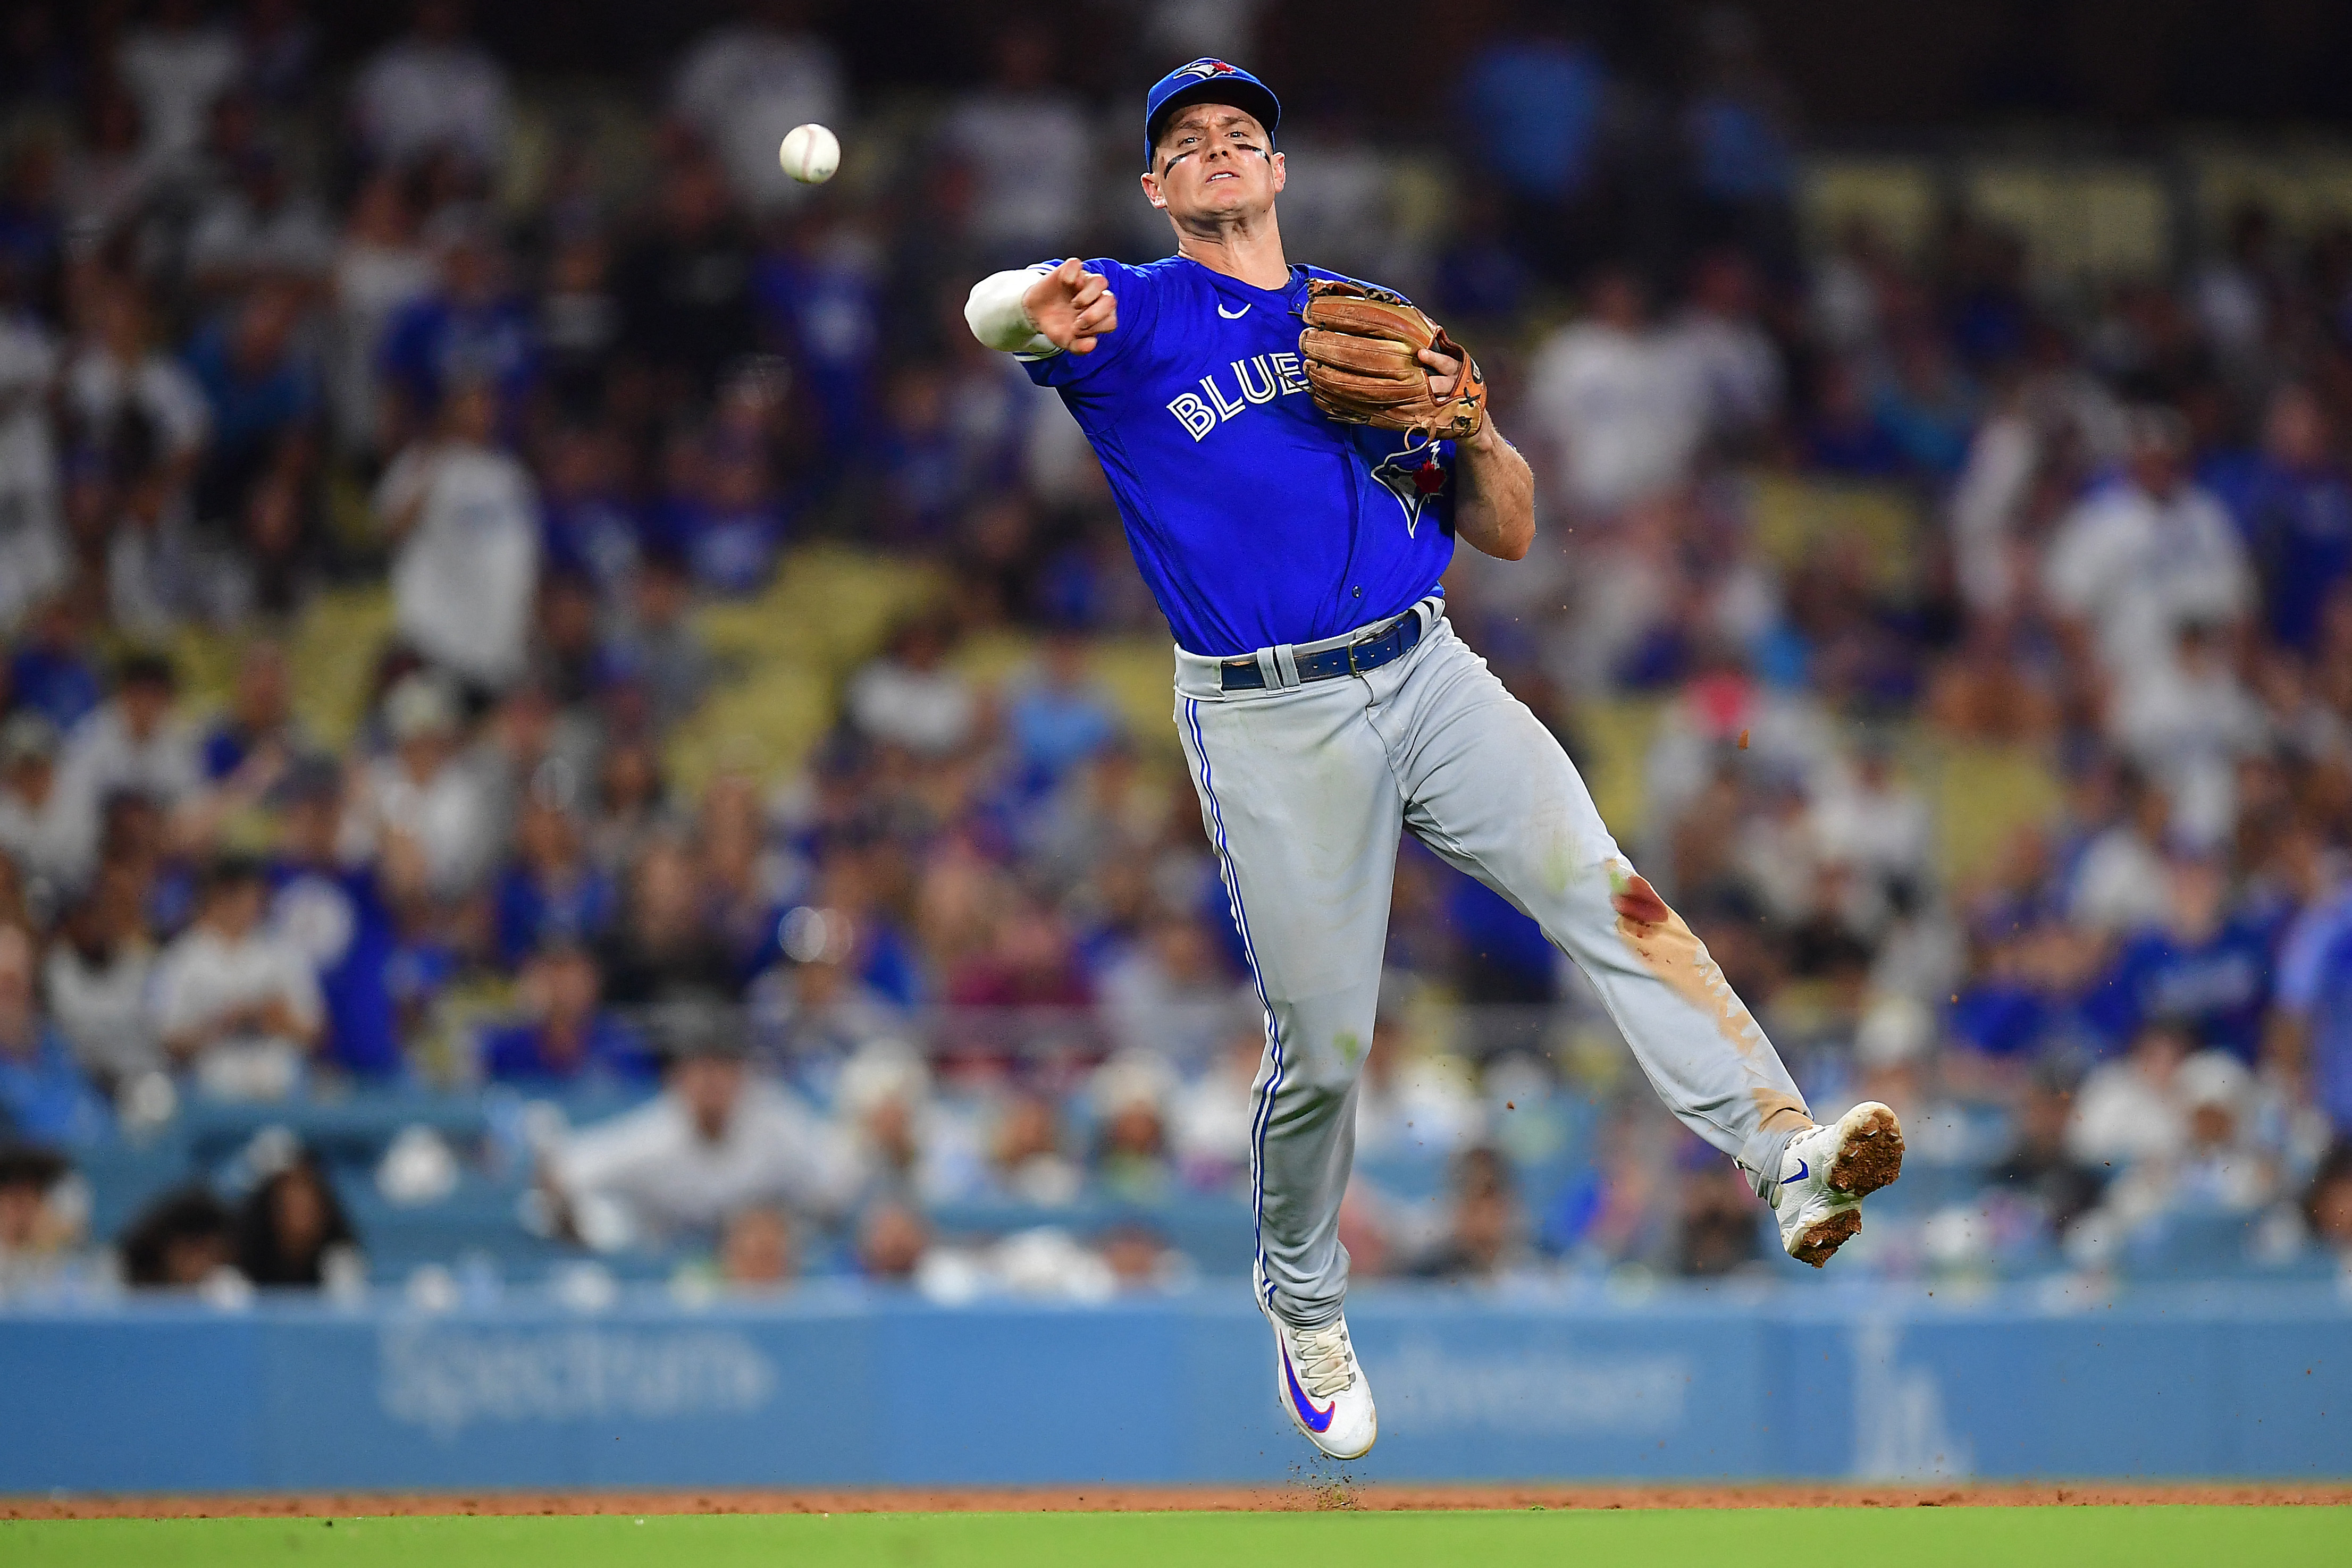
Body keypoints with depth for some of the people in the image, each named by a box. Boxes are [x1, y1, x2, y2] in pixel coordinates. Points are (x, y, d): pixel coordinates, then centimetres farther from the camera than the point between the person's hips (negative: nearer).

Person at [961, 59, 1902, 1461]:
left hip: (1427, 675, 2)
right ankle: (1305, 1304, 26)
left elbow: (1510, 534, 18)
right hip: (1265, 724, -2)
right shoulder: (1134, 315, 6)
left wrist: (1468, 423, -4)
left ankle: (1787, 1153, -34)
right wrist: (1035, 311, -43)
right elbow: (996, 308, -18)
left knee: (1601, 888, -20)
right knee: (1322, 1043, 0)